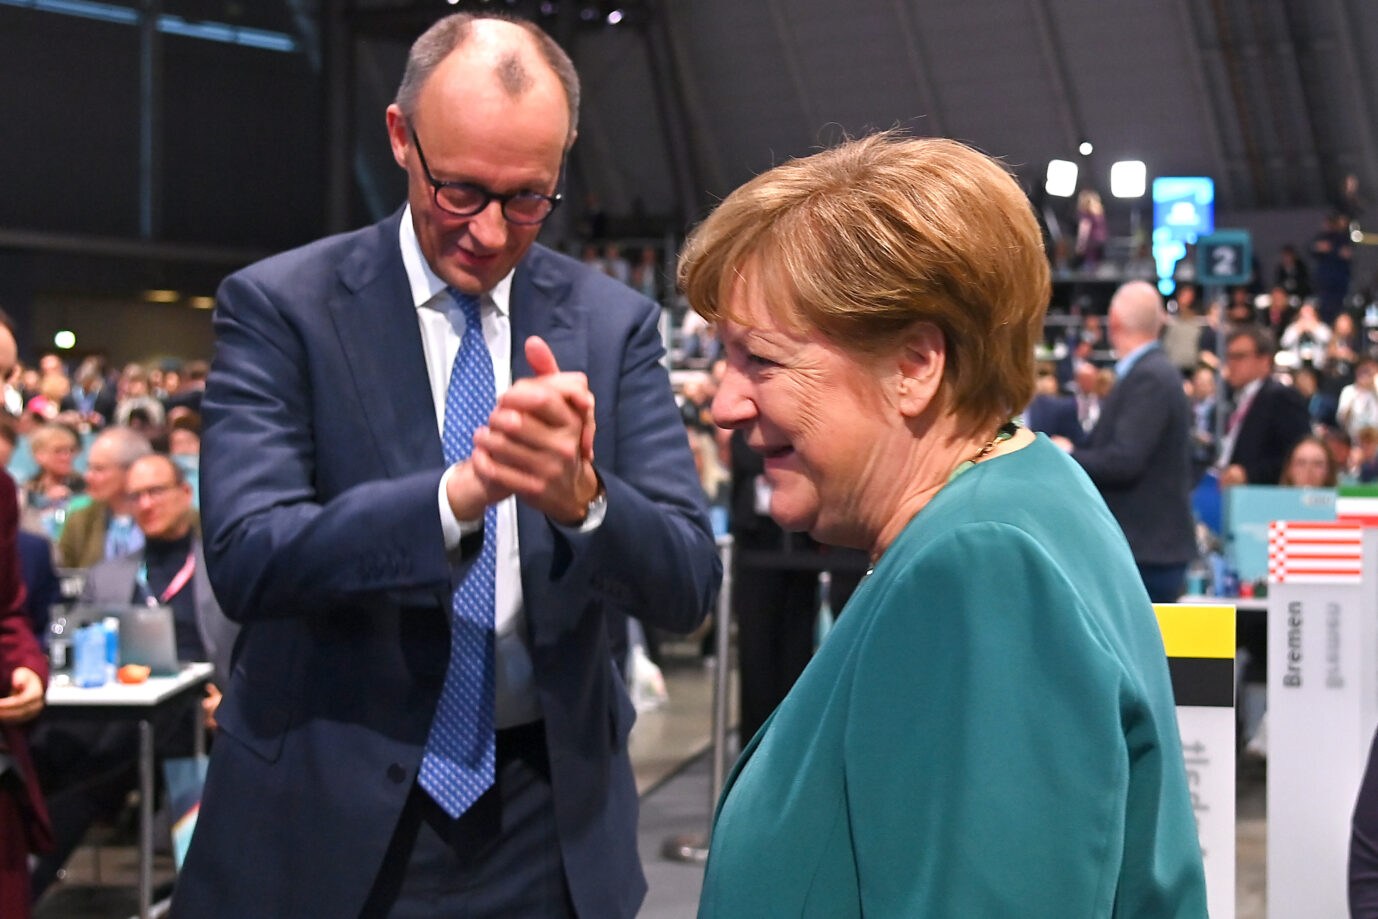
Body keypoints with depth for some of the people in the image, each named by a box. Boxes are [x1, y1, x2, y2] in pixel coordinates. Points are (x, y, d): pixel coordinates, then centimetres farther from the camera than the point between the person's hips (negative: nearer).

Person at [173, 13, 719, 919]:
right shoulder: (279, 304, -7)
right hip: (329, 822, -2)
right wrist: (461, 492, -33)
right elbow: (245, 558, -18)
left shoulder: (615, 322, -1)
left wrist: (581, 496, -27)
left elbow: (687, 586, -6)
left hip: (552, 822, 2)